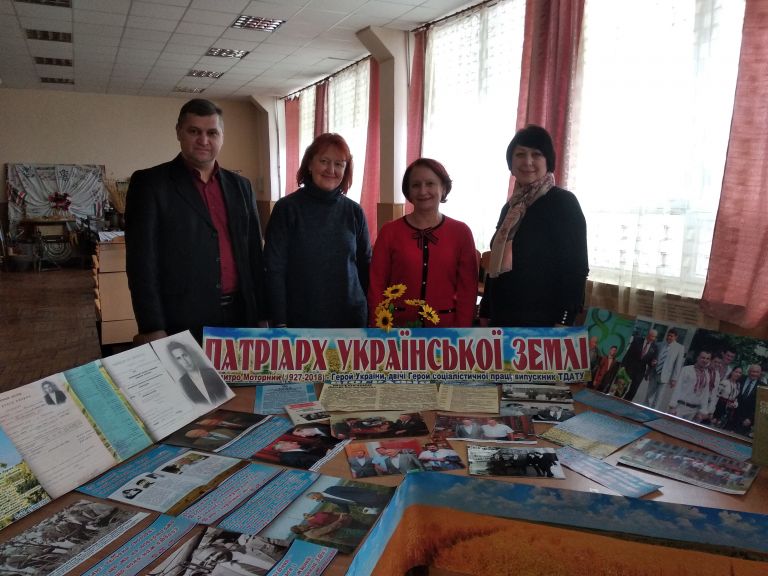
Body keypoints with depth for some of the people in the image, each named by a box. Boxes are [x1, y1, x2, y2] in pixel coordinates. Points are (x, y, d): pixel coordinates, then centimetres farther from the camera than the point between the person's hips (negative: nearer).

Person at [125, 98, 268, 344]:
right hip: (181, 324, -4)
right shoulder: (150, 183, -2)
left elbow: (254, 255, 11)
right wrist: (153, 330, -13)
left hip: (238, 317, 4)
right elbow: (141, 262, -7)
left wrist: (262, 317, 8)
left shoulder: (240, 186, 11)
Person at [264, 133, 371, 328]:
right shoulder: (287, 208, -7)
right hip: (300, 319, -2)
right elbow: (275, 269, -7)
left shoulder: (354, 211, 1)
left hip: (351, 317, 3)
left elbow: (365, 265, 7)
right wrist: (280, 322, -11)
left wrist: (369, 312, 6)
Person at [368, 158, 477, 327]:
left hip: (445, 327, 1)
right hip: (397, 328, 0)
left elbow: (467, 289, -1)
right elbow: (377, 287, -1)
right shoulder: (389, 231, -2)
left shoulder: (461, 232, -1)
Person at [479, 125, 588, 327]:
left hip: (541, 321, -6)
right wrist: (485, 313, 16)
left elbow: (575, 268, -11)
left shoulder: (563, 202, -6)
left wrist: (563, 322, -18)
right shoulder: (510, 207, 13)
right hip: (501, 319, 6)